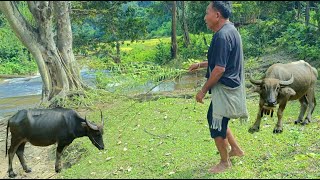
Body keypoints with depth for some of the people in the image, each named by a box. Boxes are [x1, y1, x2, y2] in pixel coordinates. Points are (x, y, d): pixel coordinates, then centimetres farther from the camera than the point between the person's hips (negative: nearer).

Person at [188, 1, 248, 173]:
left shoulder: (222, 36, -22)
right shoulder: (231, 31, 10)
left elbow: (219, 69, -24)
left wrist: (203, 90, -16)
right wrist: (200, 64, 19)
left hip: (224, 89, -10)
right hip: (231, 86, 10)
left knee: (217, 126, 4)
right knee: (215, 118, 23)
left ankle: (225, 162, 20)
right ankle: (235, 149, 34)